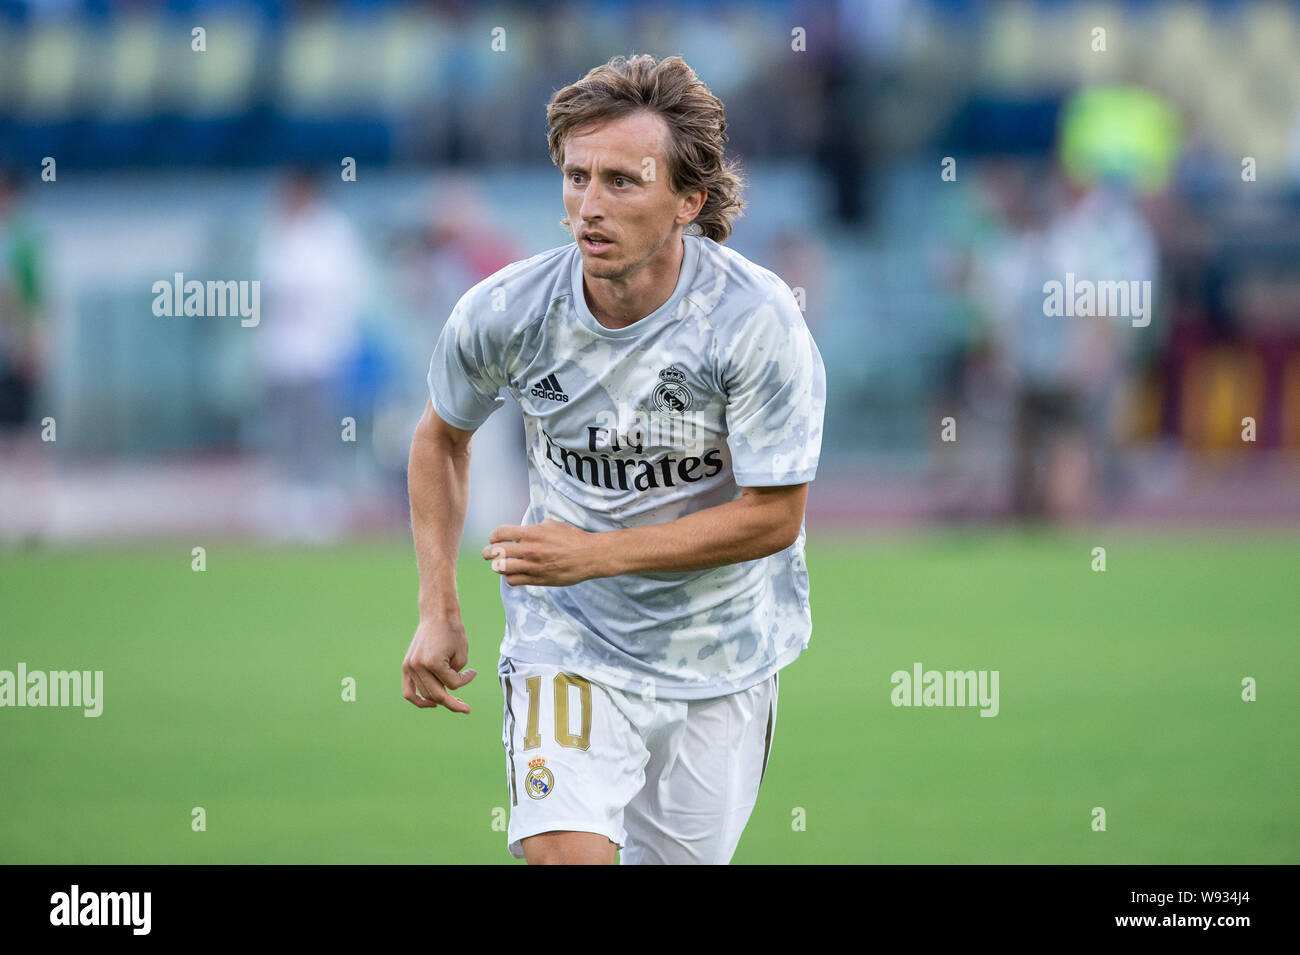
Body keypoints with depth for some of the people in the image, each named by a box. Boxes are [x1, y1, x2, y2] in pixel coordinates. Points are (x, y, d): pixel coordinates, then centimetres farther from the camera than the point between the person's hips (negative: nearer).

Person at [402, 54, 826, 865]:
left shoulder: (757, 319, -21)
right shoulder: (503, 314, -14)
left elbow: (772, 517, -16)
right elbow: (443, 436, 8)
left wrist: (594, 555, -22)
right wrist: (438, 609, 0)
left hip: (720, 655, 0)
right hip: (567, 644, 0)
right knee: (563, 854, -22)